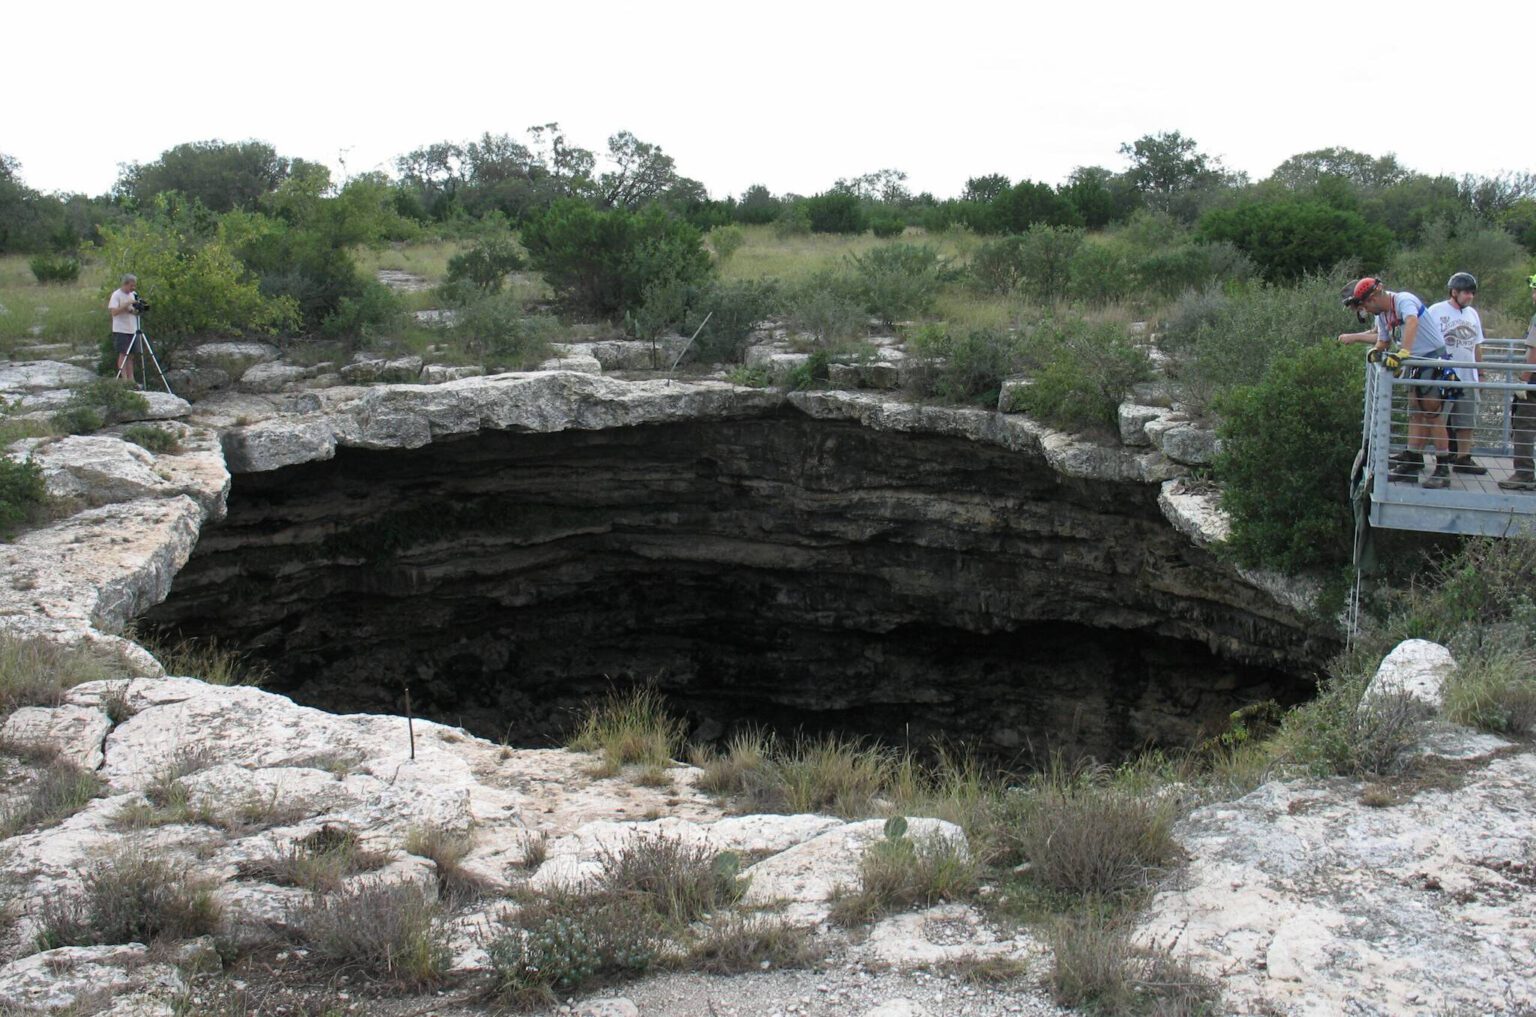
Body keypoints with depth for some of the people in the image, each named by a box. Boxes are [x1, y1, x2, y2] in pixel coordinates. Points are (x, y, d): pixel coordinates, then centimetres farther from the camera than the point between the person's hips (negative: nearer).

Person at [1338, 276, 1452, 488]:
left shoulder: (1404, 300, -19)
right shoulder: (1382, 315, 8)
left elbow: (1412, 322, -40)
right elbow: (1383, 340, 21)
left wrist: (1403, 352, -51)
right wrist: (1376, 353, 0)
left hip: (1434, 359, -9)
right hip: (1416, 362, 9)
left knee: (1432, 414, -10)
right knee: (1415, 415, 10)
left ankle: (1443, 470, -7)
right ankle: (1411, 464, 15)